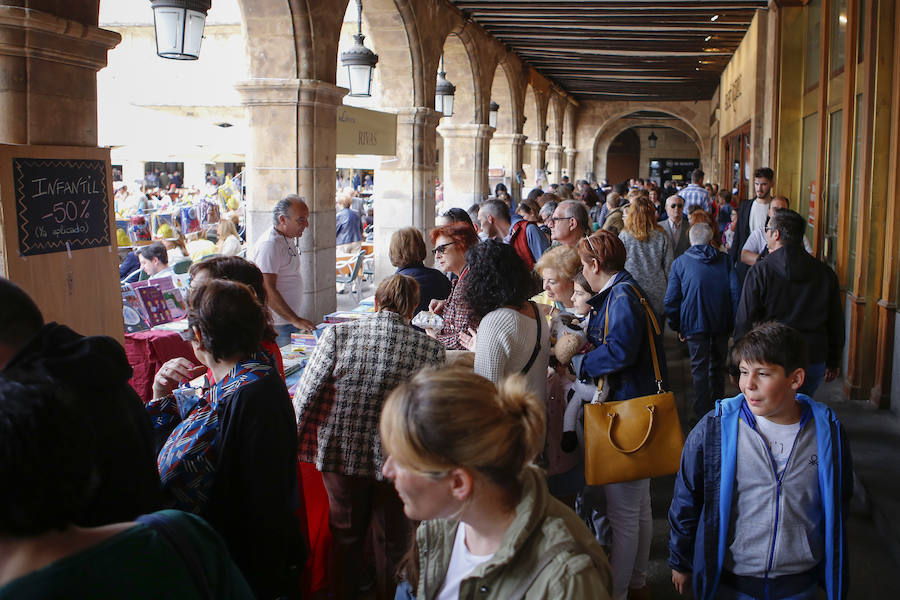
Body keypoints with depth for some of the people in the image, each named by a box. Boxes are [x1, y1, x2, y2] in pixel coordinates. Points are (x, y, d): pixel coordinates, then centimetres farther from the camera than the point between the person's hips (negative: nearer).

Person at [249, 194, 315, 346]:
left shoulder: (289, 239, 13)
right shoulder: (269, 245, -18)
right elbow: (268, 291, -24)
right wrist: (295, 320, -26)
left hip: (292, 322, 9)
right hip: (277, 326, -9)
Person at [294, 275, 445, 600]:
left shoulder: (338, 335, -14)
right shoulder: (430, 349, -15)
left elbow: (306, 397, -11)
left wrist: (302, 445, 4)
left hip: (340, 454, 1)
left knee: (346, 536, 24)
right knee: (391, 541, 22)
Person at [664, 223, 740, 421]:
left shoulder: (680, 262, 0)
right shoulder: (725, 260, 4)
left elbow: (671, 299, -2)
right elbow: (735, 293, -1)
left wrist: (677, 326, 7)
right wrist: (733, 323, 6)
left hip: (695, 324, -2)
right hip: (722, 324, 3)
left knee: (700, 369, 3)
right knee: (718, 367, 17)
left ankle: (702, 416, 0)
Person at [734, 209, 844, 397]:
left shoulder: (760, 271, -9)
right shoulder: (825, 273, 3)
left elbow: (744, 320, -7)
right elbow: (836, 323, 10)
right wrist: (833, 362, 20)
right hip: (814, 360, 4)